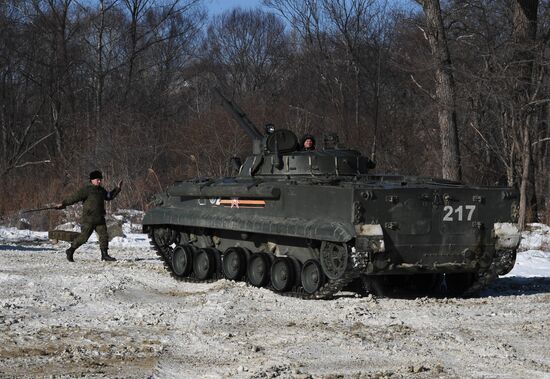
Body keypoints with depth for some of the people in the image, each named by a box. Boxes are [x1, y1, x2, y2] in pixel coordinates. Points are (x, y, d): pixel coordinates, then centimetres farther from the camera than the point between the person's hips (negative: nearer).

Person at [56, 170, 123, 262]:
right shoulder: (86, 189, -8)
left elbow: (109, 196, 32)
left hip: (99, 219, 7)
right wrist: (63, 204, -17)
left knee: (104, 236, 0)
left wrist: (118, 189, 26)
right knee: (83, 237, -5)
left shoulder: (101, 190, 15)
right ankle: (70, 251, 11)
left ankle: (104, 255, 6)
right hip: (88, 219, -7)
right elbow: (74, 197, -12)